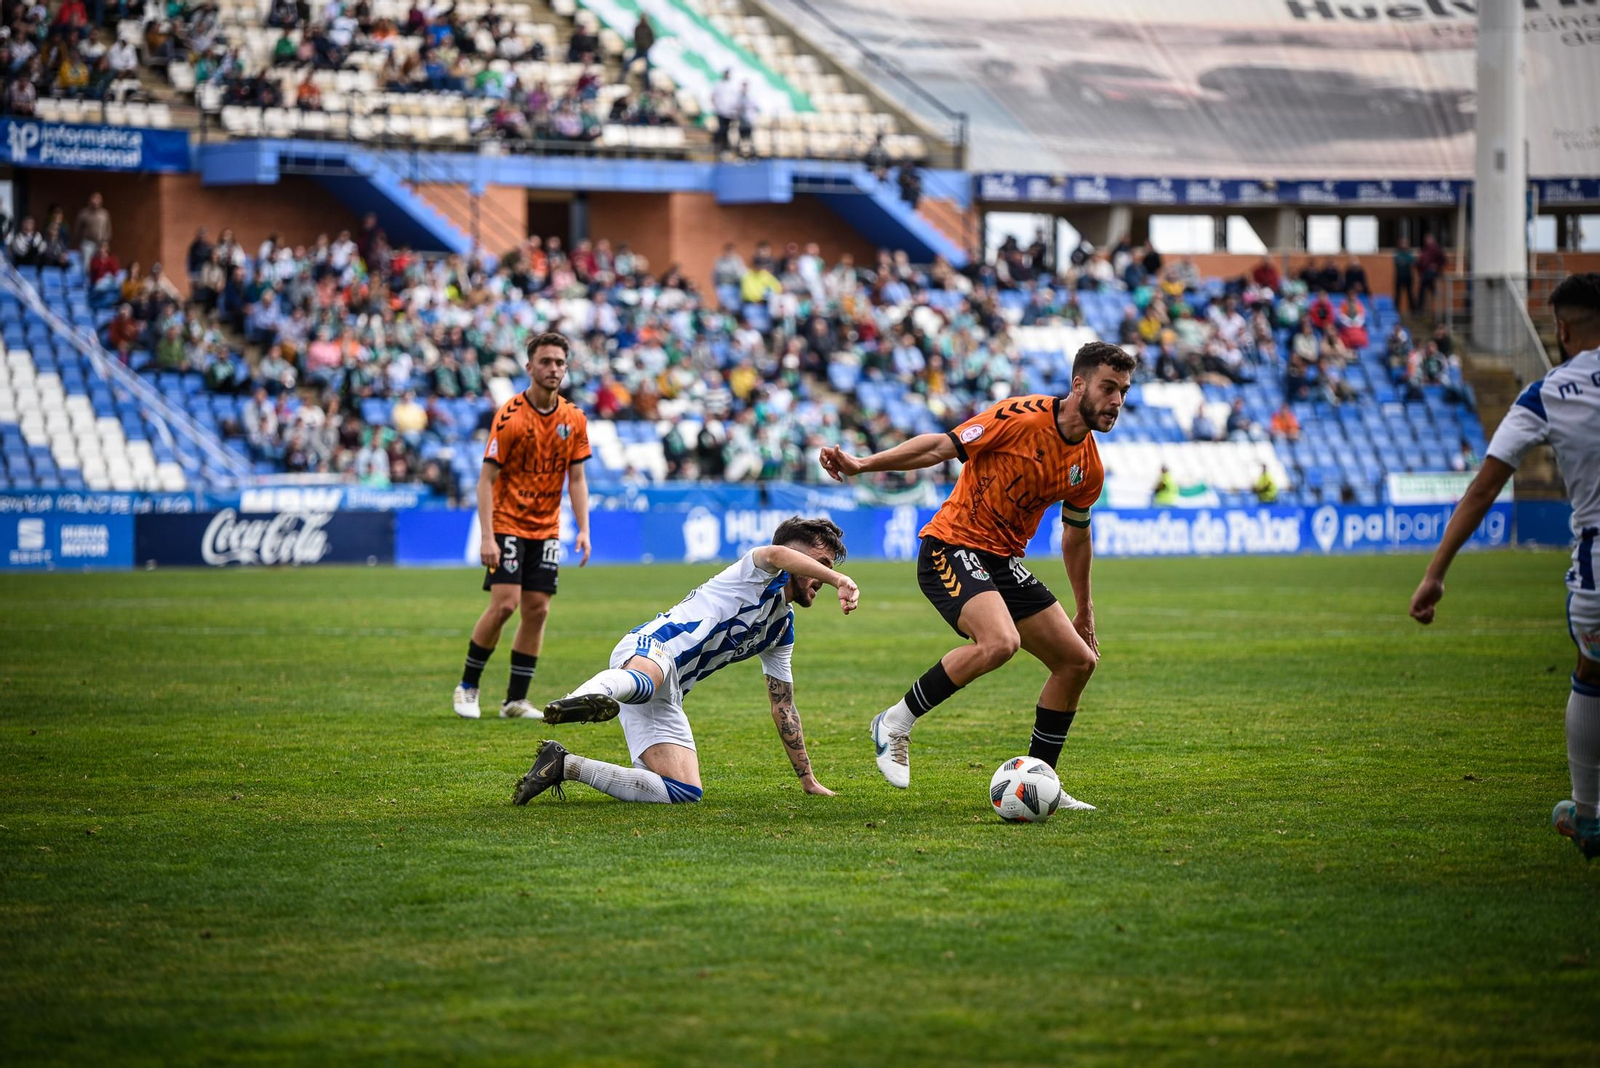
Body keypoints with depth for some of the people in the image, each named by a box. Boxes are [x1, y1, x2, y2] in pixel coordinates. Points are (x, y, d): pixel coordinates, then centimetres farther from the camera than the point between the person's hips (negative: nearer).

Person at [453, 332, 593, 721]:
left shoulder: (574, 419, 3)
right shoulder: (510, 416, -13)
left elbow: (576, 478, 9)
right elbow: (487, 478, -13)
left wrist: (583, 530, -2)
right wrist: (486, 537, -20)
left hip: (547, 529, 5)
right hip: (507, 524, -5)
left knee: (537, 609, 0)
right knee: (504, 604, -14)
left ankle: (516, 700, 7)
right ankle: (467, 686, 3)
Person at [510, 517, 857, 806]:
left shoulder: (783, 628, 31)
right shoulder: (759, 572, 7)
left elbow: (783, 706, 37)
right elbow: (777, 554, -21)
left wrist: (808, 779, 35)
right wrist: (840, 580, -35)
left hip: (666, 700, 9)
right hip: (648, 649, -9)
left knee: (686, 792, -5)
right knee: (644, 681, -45)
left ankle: (566, 765, -3)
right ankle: (591, 695, -78)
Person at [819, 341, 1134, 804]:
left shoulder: (1089, 468, 7)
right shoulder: (1022, 417, -16)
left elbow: (1075, 535, 22)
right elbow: (943, 445, -14)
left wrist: (1084, 612, 30)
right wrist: (861, 464, -23)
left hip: (1004, 562, 8)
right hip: (952, 547, -8)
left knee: (1078, 660, 4)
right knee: (1000, 641, -32)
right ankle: (896, 723, -15)